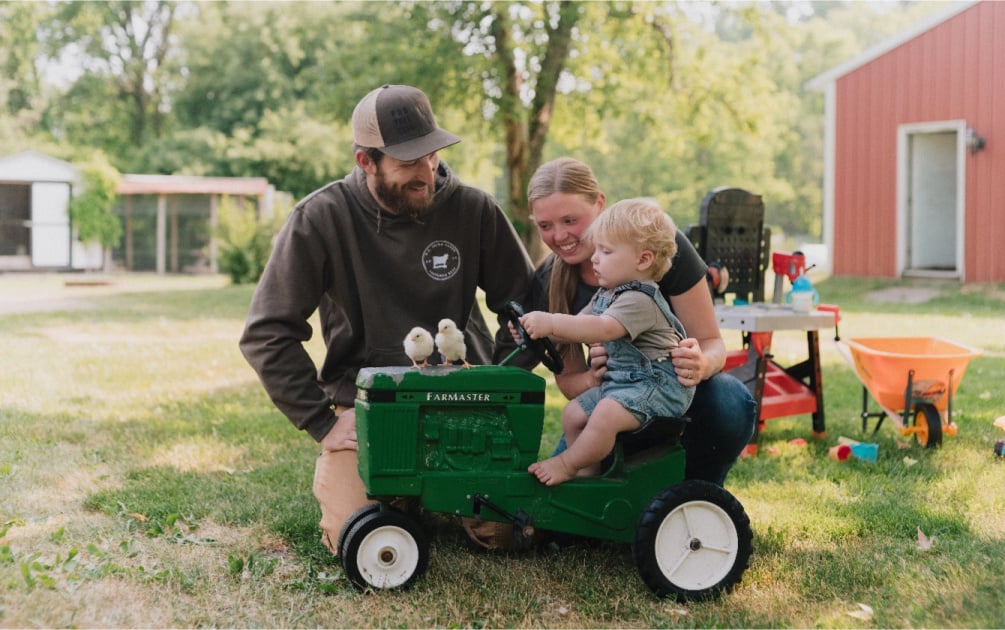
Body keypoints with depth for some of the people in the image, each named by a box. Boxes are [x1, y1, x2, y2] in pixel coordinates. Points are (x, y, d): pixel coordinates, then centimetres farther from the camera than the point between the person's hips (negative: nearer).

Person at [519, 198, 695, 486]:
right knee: (573, 413, 2)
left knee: (605, 415, -29)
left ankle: (567, 465, -10)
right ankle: (589, 474, 8)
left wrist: (551, 322, -41)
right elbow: (577, 326, 12)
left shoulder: (640, 300, -20)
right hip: (620, 381, 10)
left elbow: (603, 329, -35)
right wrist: (540, 329, -7)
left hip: (656, 383, -10)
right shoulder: (605, 296, 13)